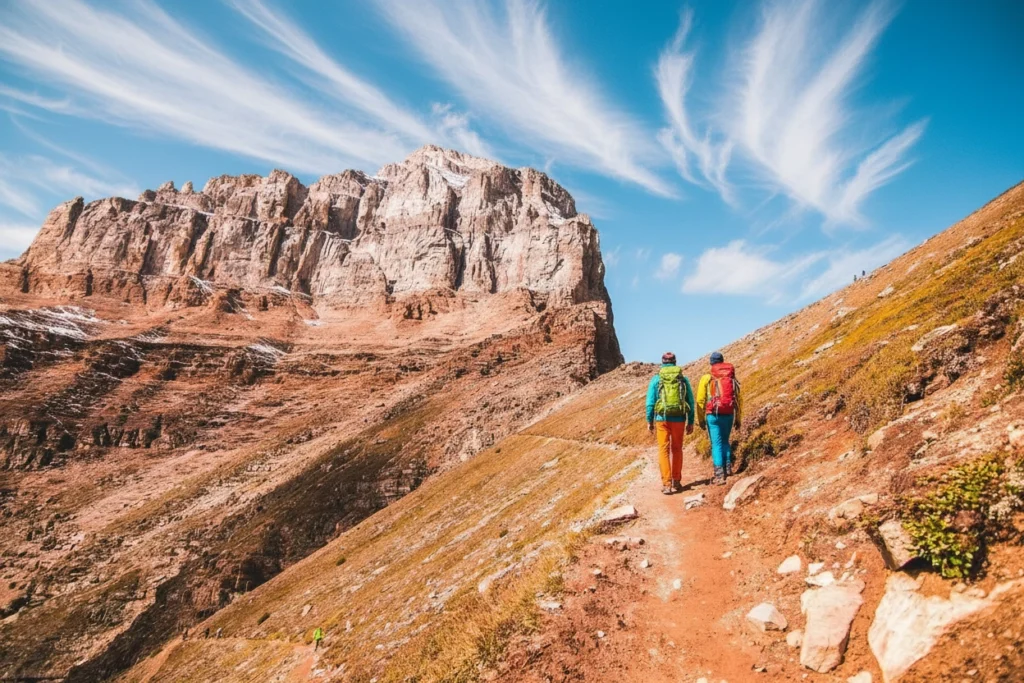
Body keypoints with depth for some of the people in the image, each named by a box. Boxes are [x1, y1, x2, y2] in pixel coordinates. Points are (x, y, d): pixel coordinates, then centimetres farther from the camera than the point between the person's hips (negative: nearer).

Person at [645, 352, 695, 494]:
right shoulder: (683, 379, 5)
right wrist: (690, 422, 12)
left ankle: (666, 484, -2)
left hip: (662, 419, -1)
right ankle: (676, 483, 20)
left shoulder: (656, 379, 0)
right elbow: (690, 402, 5)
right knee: (677, 450, 15)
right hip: (679, 419, 2)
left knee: (664, 451, 3)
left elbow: (650, 402, 0)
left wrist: (649, 421, 8)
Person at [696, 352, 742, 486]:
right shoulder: (732, 378, 8)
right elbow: (739, 400, 9)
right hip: (729, 415, 3)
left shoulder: (706, 378, -1)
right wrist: (738, 419, 17)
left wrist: (701, 419, 4)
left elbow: (700, 400, -3)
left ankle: (719, 475, -5)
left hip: (713, 415, -3)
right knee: (725, 441, 23)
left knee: (716, 444, -1)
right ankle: (728, 466, 15)